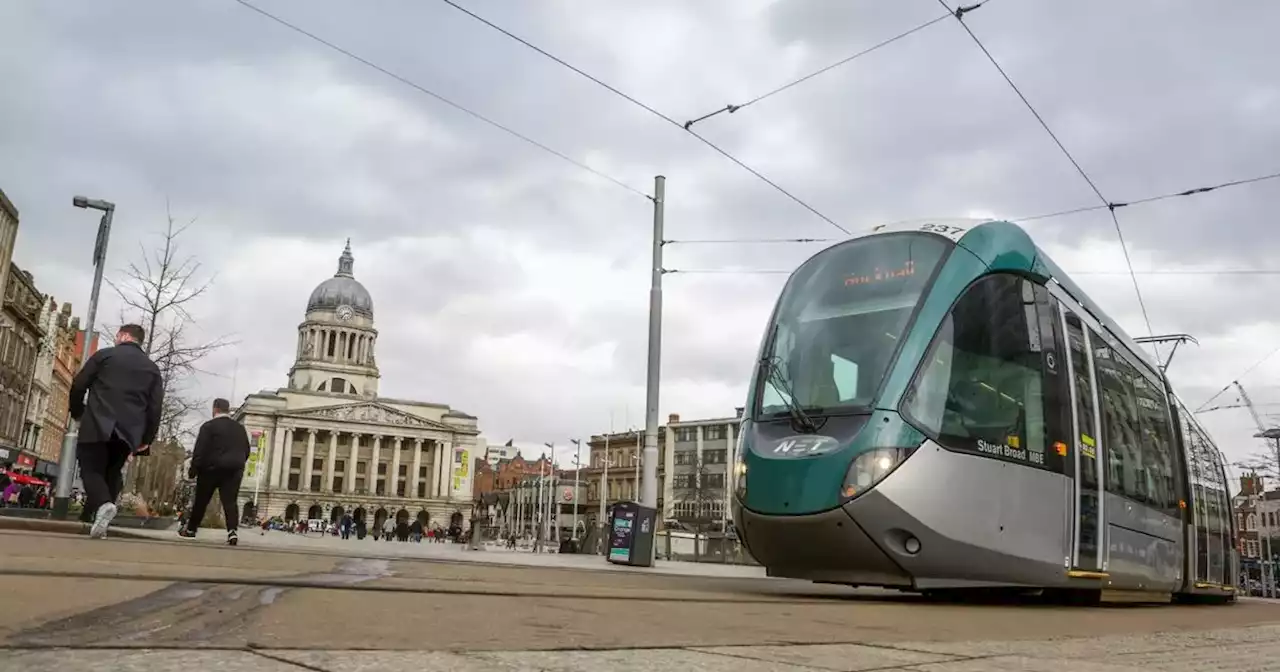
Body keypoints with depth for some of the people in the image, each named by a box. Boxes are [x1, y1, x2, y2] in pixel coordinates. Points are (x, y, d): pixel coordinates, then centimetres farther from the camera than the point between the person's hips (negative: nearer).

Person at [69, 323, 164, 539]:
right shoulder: (152, 368, 12)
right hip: (129, 431, 3)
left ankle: (103, 504, -26)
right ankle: (95, 518, 7)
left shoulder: (104, 354, 5)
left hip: (97, 425, -3)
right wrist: (147, 439, 11)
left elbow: (78, 385, 4)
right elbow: (155, 407, 6)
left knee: (91, 469, 1)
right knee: (111, 474, 14)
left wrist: (77, 412, 21)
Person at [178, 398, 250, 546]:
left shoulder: (208, 426, -4)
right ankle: (232, 533, -19)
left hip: (212, 469, -3)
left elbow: (200, 450, -9)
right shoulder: (240, 428, 11)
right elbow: (246, 451, 13)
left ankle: (190, 529, 27)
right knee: (230, 502, -4)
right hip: (234, 470, 3)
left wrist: (193, 469, -3)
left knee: (201, 501, 12)